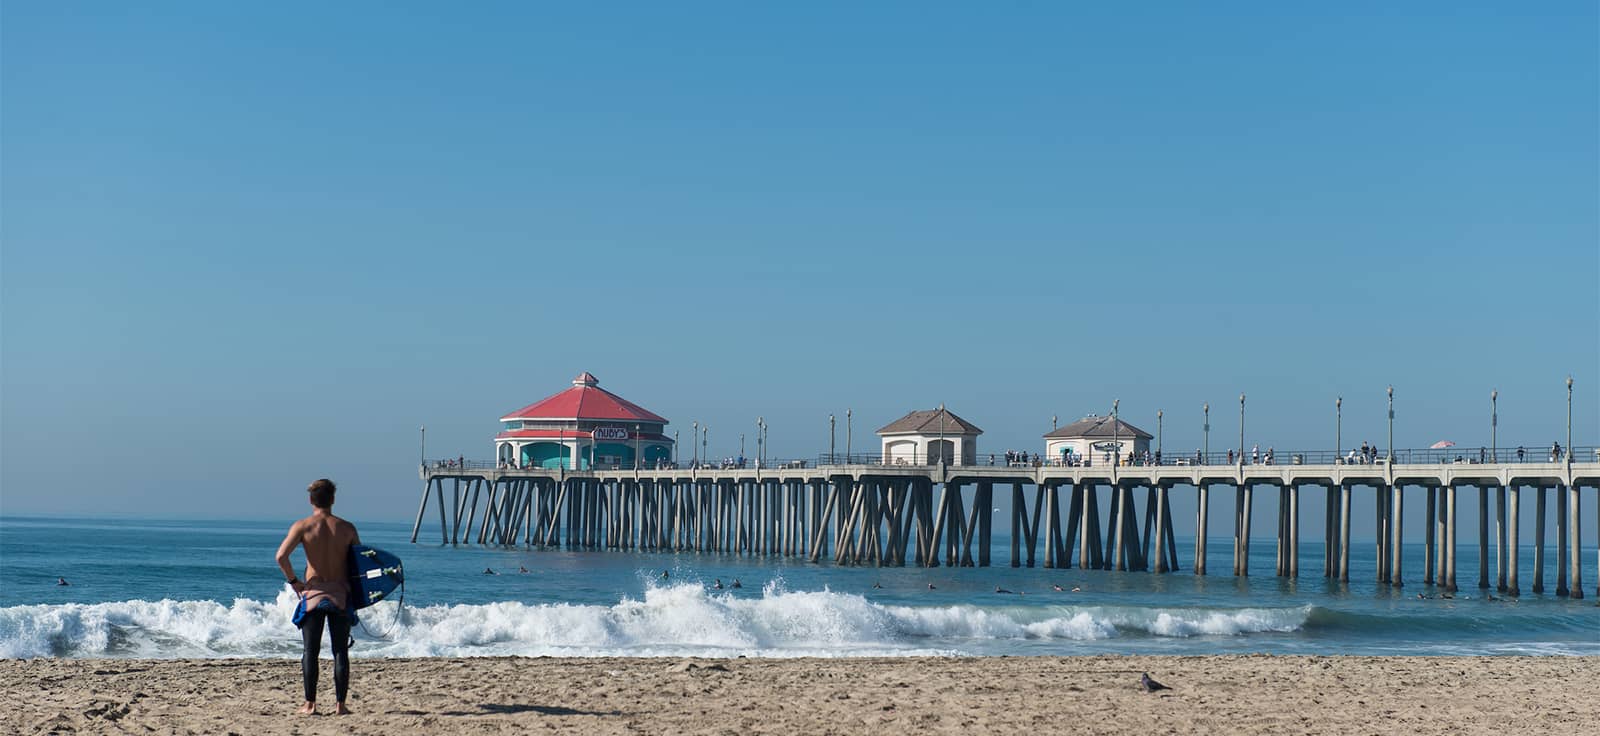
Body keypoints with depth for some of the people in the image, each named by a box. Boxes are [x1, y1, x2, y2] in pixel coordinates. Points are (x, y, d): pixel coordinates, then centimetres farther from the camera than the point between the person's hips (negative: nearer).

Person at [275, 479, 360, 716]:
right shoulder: (347, 528, 0)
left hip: (313, 594, -1)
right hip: (341, 595, 1)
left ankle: (310, 704, 4)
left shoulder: (302, 526, -5)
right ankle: (340, 704, 4)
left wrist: (294, 581, -4)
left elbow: (281, 556, -16)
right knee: (340, 652, 5)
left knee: (310, 651, 5)